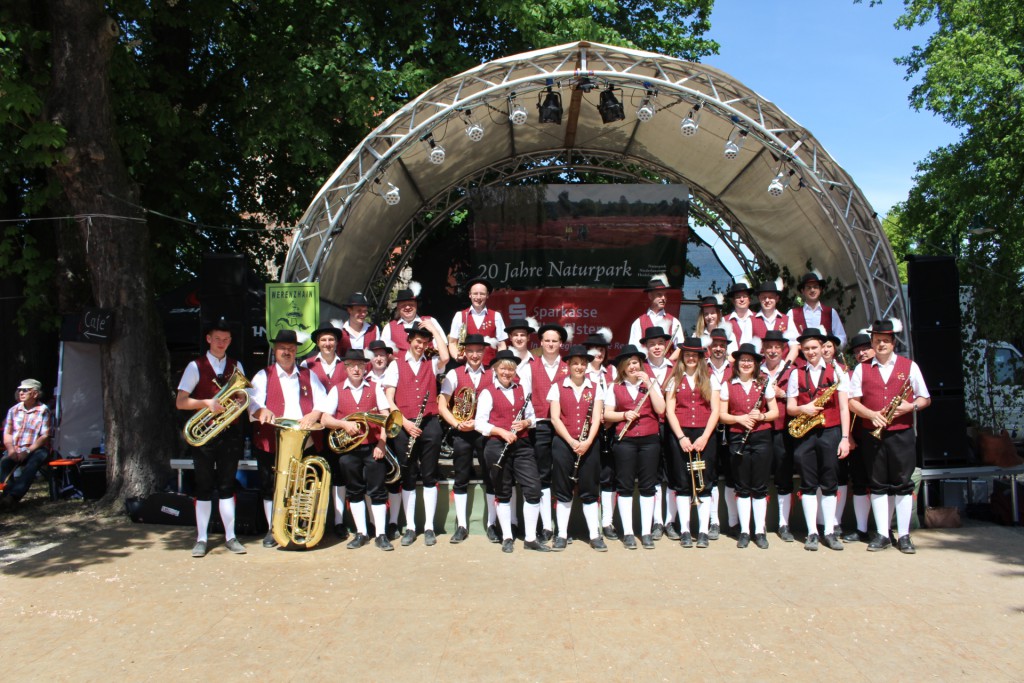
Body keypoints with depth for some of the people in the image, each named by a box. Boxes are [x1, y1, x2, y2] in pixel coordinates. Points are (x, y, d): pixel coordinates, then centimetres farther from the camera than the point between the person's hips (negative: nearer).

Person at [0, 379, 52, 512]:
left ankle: (13, 496, -47)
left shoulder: (43, 410, -1)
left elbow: (45, 436, -6)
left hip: (36, 449, -4)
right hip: (15, 450, 4)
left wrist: (28, 451, -16)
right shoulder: (14, 410, 11)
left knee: (32, 463, -36)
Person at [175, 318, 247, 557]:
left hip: (230, 432, 3)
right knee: (204, 487, 3)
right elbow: (180, 402, -5)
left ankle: (230, 536, 13)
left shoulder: (236, 366, 10)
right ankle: (202, 538, 12)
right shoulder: (196, 366, -1)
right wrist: (206, 403, -20)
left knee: (227, 485, 7)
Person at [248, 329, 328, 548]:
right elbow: (253, 401, -5)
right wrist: (262, 411, -27)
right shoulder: (263, 375, 10)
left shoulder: (308, 375, 16)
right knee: (270, 487, 4)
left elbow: (323, 401, 7)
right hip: (271, 442, -1)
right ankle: (272, 529, 17)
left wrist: (314, 414, -14)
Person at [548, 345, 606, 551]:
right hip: (563, 443, -1)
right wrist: (571, 441, -15)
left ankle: (595, 535, 12)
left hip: (589, 444, 1)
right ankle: (562, 535, 12)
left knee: (589, 490, 5)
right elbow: (555, 418, -4)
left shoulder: (595, 388, 7)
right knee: (563, 490, 4)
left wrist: (587, 442, -16)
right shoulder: (557, 388, 3)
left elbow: (596, 418, -2)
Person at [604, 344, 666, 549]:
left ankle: (646, 532, 10)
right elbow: (607, 415, 1)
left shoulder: (651, 383, 8)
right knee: (625, 485, 2)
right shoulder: (615, 387, 7)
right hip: (624, 440, -1)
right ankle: (628, 532, 10)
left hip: (650, 439, 1)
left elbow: (660, 409, -4)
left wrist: (649, 385, -8)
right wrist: (624, 414, -15)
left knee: (647, 485, 3)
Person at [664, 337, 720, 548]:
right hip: (680, 435, 0)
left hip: (705, 434, 0)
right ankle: (684, 531, 9)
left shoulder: (710, 379, 9)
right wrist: (681, 437, -9)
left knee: (704, 483, -1)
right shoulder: (675, 379, 9)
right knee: (683, 484, 2)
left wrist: (704, 437, -10)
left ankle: (703, 531, 5)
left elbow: (715, 410, 2)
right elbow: (669, 411, 2)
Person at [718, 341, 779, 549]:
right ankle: (744, 531, 13)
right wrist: (740, 418, -15)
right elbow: (722, 415, 2)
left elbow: (775, 412, 4)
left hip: (761, 437, 0)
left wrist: (761, 416, -15)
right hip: (738, 438, 0)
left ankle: (760, 531, 14)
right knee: (742, 487, 5)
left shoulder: (764, 383, 4)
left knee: (760, 487, 5)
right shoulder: (728, 385, 3)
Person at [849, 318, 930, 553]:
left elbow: (925, 399, 8)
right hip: (873, 434, 1)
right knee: (877, 485, 5)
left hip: (902, 434, -1)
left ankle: (904, 535, 10)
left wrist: (910, 406, -13)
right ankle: (882, 534, 12)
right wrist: (871, 414, -13)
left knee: (903, 484, 1)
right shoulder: (862, 368, 8)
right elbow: (853, 400, 4)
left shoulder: (909, 366, 6)